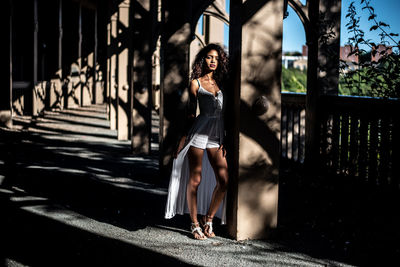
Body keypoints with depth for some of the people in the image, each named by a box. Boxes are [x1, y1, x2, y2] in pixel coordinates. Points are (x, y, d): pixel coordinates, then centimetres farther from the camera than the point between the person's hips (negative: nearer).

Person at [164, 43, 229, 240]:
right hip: (199, 132, -4)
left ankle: (208, 219, 15)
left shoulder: (220, 83, 14)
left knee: (223, 181, -3)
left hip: (217, 135, 4)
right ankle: (195, 224, 12)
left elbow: (224, 112, 14)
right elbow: (191, 112, 5)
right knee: (195, 179, 0)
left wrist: (225, 140, 9)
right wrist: (184, 137, 2)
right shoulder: (196, 83, 3)